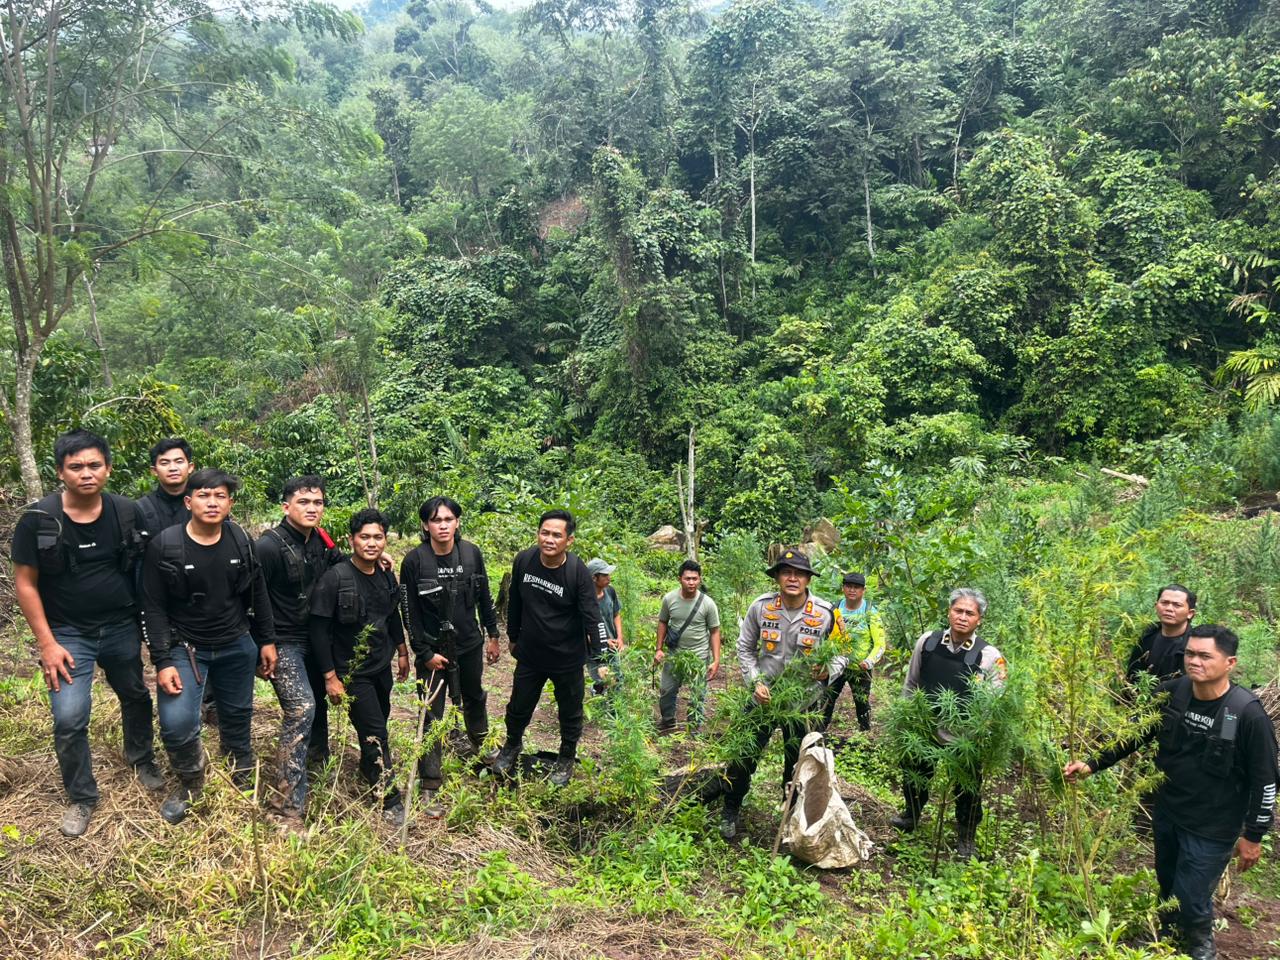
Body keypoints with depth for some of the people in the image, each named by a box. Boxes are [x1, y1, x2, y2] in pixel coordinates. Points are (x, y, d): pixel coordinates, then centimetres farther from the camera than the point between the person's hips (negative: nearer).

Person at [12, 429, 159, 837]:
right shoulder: (38, 520, -14)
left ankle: (141, 760, 46)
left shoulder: (127, 513, -9)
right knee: (69, 719, -8)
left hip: (122, 628, 3)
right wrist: (47, 643, -12)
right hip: (68, 634, -2)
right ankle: (81, 797, 14)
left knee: (136, 697, 19)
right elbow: (25, 584, -9)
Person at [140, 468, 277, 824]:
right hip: (184, 647, -3)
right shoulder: (164, 546, -14)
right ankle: (190, 781, 14)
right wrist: (163, 662, -15)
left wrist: (267, 641, 7)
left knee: (237, 715, 15)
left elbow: (258, 594, 6)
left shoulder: (241, 540, -4)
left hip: (237, 647, 3)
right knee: (177, 723, -15)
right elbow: (153, 609, -11)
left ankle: (243, 777, 40)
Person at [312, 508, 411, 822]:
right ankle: (390, 799, 12)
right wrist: (331, 677, -18)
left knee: (379, 720, 19)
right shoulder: (335, 578, -20)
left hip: (382, 667, 6)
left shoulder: (386, 577, -1)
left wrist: (402, 652, 20)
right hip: (351, 672, -6)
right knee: (375, 733, -3)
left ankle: (369, 768, 47)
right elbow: (318, 629, -18)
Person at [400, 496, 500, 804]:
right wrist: (425, 653, -12)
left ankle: (480, 744, 50)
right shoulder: (414, 560, -15)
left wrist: (493, 635, 7)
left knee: (474, 698, 24)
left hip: (469, 644, 4)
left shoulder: (472, 553, -7)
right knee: (431, 715, -2)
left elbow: (484, 597, 5)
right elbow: (410, 612, -10)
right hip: (432, 649, -3)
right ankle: (430, 783, 6)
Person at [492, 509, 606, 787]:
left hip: (568, 659, -3)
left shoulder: (578, 571, -22)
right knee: (519, 707, 20)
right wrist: (513, 637, 14)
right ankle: (512, 745, 50)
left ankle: (567, 759, 42)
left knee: (570, 713, 16)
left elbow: (592, 616, -21)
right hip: (529, 655, 3)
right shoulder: (523, 561, -11)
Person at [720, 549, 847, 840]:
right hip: (763, 697, 0)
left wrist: (827, 671, -22)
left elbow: (840, 652, -1)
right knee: (744, 758, 8)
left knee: (798, 763, 16)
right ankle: (730, 811, 30)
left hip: (803, 702, 0)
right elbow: (745, 648, 1)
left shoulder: (826, 613, -14)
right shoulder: (761, 606, -11)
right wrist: (755, 682, -10)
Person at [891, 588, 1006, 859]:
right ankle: (911, 815, 53)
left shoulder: (990, 657, -16)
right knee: (914, 777, 23)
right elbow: (911, 685, 5)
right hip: (923, 731, 3)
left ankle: (966, 837, 40)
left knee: (967, 789, 13)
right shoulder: (927, 641, -7)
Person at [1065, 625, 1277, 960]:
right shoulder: (1170, 694, -11)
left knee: (1191, 900, 2)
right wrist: (1092, 764, -5)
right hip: (1166, 814, 4)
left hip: (1213, 828, -4)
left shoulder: (1248, 713, -22)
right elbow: (1134, 734, 3)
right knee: (1166, 885, 21)